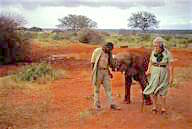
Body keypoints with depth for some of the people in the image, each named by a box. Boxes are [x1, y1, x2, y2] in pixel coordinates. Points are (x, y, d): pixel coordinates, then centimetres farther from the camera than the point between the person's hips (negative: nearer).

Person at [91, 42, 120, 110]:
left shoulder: (109, 53, 10)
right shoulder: (97, 51, -7)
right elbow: (93, 63, -7)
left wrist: (109, 72, 12)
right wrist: (93, 73, -10)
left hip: (106, 72, 5)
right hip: (98, 71, -5)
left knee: (108, 88, 3)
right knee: (97, 88, 4)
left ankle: (112, 104, 5)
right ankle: (97, 105, 12)